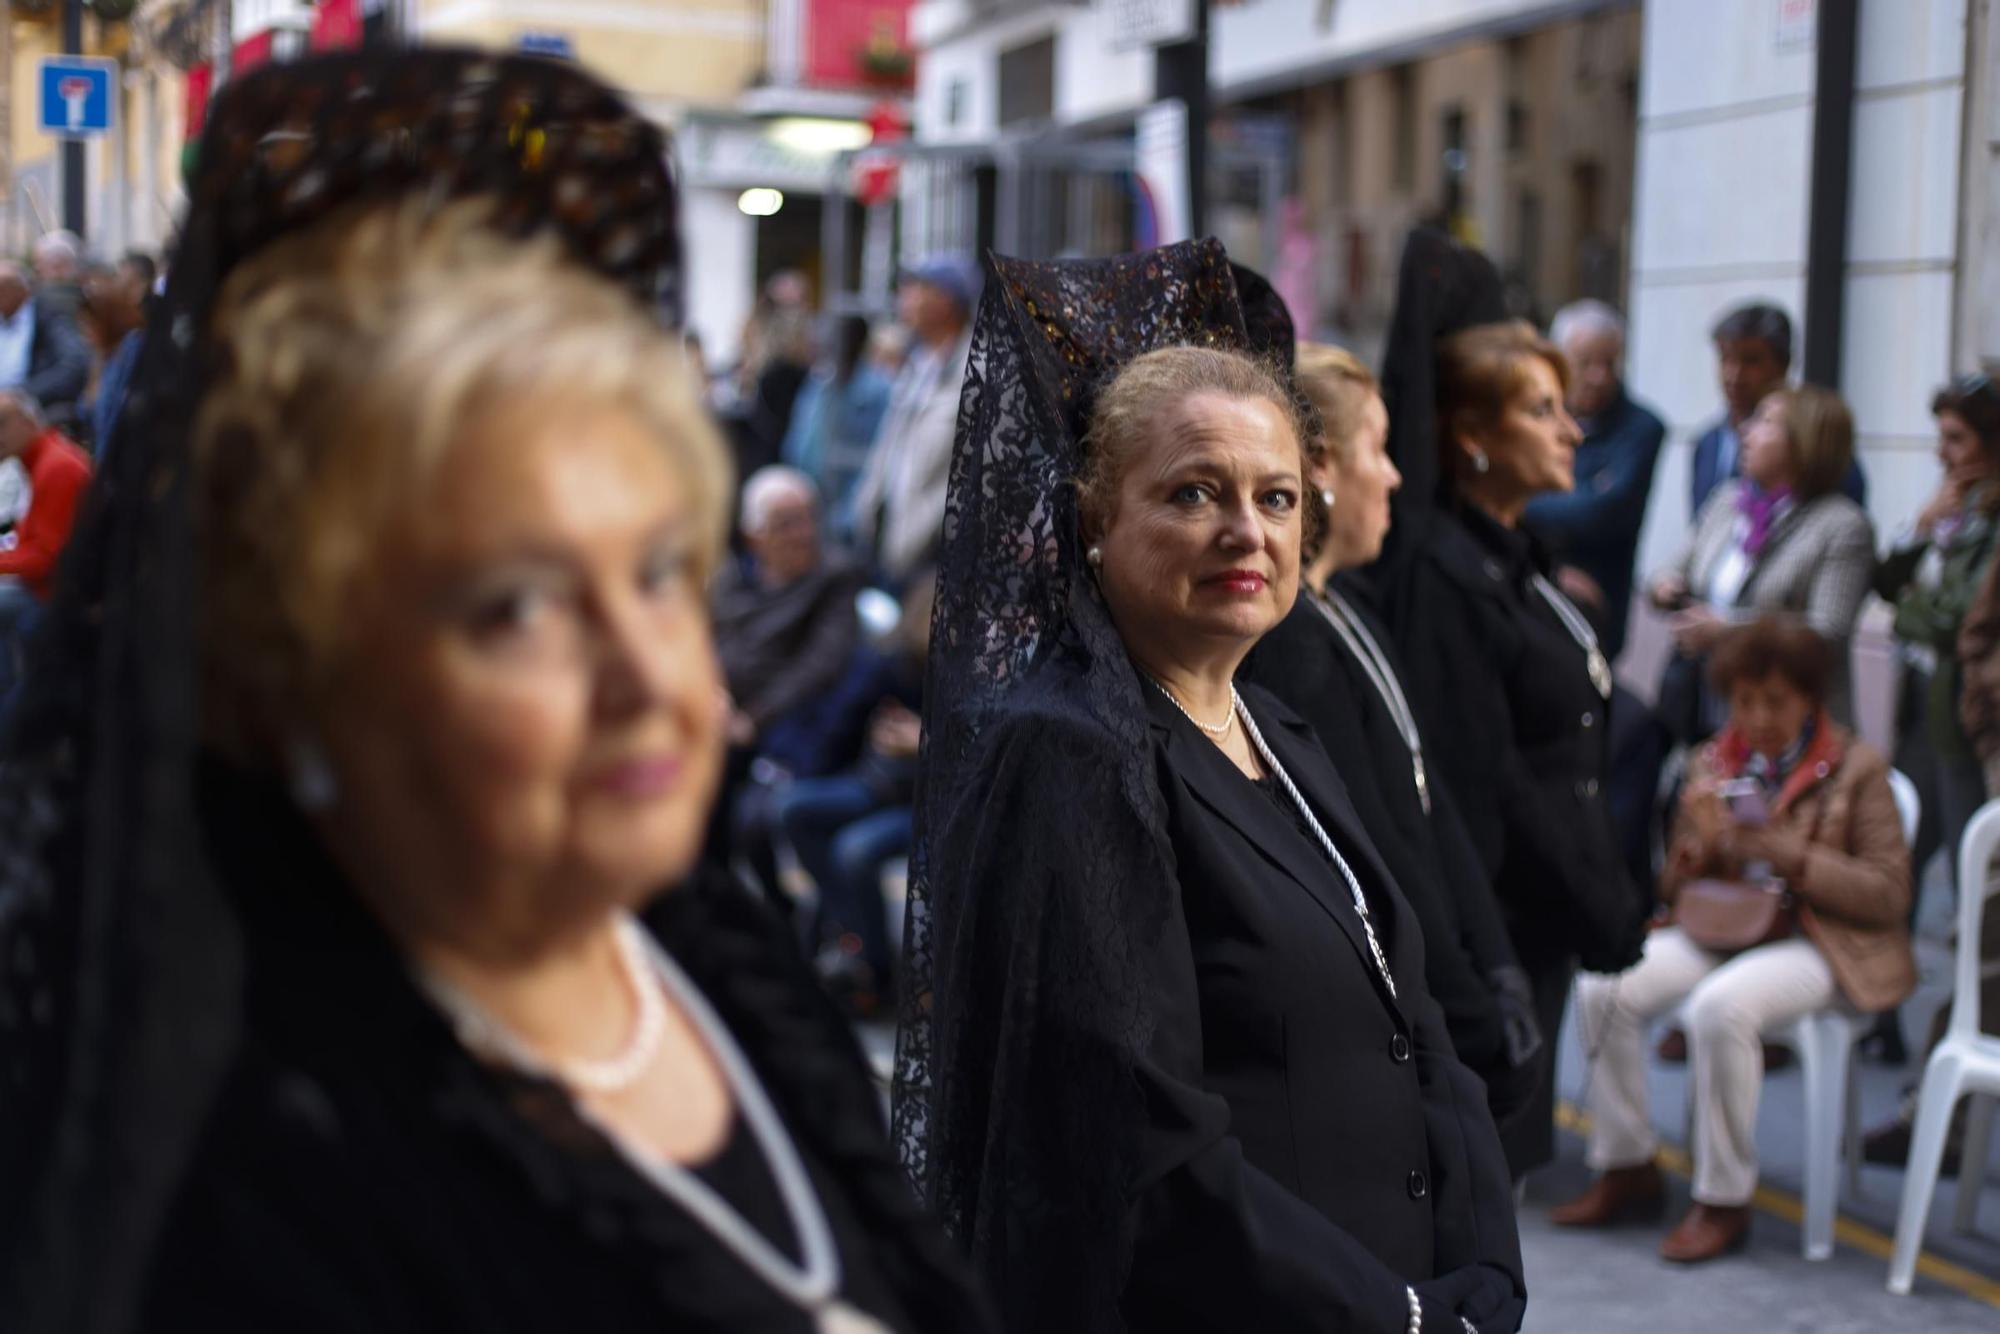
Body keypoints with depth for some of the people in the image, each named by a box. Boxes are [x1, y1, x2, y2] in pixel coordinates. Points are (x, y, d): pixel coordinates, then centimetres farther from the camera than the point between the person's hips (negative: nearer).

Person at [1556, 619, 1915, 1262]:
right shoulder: (1713, 765, 12)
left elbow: (1890, 893, -8)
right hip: (1723, 929, 5)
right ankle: (1626, 1167, -3)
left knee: (1720, 1005, -35)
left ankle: (1724, 1201, -19)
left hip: (1818, 944, -5)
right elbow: (1675, 890, 15)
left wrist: (1785, 852, -16)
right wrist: (1702, 840, -9)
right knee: (1605, 986, -20)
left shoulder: (1857, 768, 0)